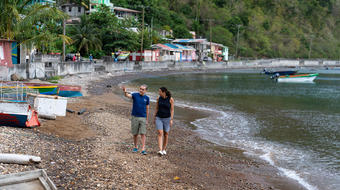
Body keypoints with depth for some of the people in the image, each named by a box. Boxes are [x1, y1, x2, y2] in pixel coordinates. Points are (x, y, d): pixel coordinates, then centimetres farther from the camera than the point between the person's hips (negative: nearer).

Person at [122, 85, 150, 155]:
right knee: (135, 134, 8)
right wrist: (125, 92, -46)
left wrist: (147, 120, 7)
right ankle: (135, 147, 24)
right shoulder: (135, 95, -3)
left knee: (143, 134, -6)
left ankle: (143, 149, -7)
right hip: (134, 117, 0)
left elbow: (147, 109, 7)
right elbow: (128, 95, -23)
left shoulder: (147, 98, 2)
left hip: (143, 118, 0)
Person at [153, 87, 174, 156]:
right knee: (160, 134, -12)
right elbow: (156, 108, 6)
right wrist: (154, 118, 8)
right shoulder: (158, 98, -3)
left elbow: (172, 110, -9)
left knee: (166, 134, 8)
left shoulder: (171, 99, -11)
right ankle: (160, 150, -18)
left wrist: (171, 120, -14)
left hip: (167, 118, -1)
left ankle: (164, 149, 25)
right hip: (159, 118, 1)